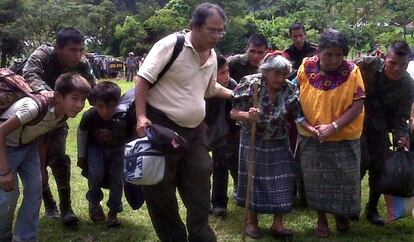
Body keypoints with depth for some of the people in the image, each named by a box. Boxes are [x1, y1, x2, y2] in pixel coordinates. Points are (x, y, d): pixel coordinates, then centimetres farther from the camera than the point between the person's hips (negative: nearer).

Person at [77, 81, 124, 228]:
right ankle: (94, 202, 10)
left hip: (116, 149, 0)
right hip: (95, 147, 0)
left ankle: (113, 212, 13)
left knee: (117, 178, -9)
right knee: (96, 173, -20)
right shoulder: (89, 116, -28)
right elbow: (81, 133, -9)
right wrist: (81, 156, 0)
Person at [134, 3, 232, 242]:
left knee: (199, 186, 9)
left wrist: (234, 95, 14)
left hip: (194, 129, 7)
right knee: (160, 189, 5)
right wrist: (141, 116, -24)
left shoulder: (213, 56, 8)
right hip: (161, 125, -6)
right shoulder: (171, 45, -15)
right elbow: (143, 79, -16)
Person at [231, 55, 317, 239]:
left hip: (278, 142, 2)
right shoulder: (251, 85, -18)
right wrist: (248, 115, -37)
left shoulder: (288, 89, -11)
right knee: (253, 178, 7)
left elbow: (298, 114, -14)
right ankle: (251, 221, 25)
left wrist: (311, 128, -33)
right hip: (253, 141, -2)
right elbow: (234, 113, -17)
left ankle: (277, 223, 13)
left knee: (281, 180, 1)